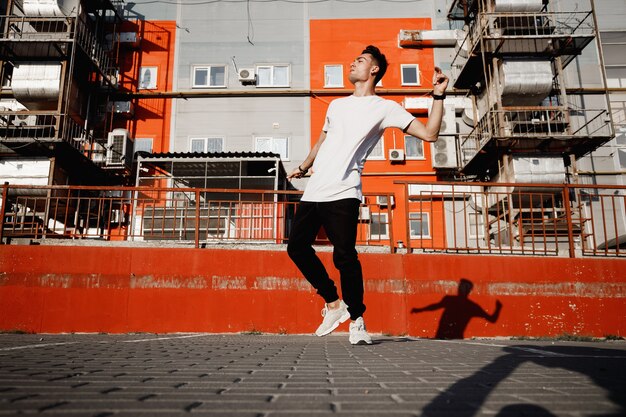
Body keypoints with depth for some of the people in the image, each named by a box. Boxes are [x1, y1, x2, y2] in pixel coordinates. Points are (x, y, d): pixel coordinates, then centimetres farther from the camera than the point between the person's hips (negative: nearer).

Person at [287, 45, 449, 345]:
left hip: (342, 194, -6)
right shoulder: (336, 105, 24)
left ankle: (356, 320, 8)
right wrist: (303, 167, 38)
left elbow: (429, 133, -2)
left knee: (345, 257, -11)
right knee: (296, 247, 0)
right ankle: (333, 303, 16)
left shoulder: (385, 107, 5)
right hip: (313, 192, 7)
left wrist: (438, 96, -7)